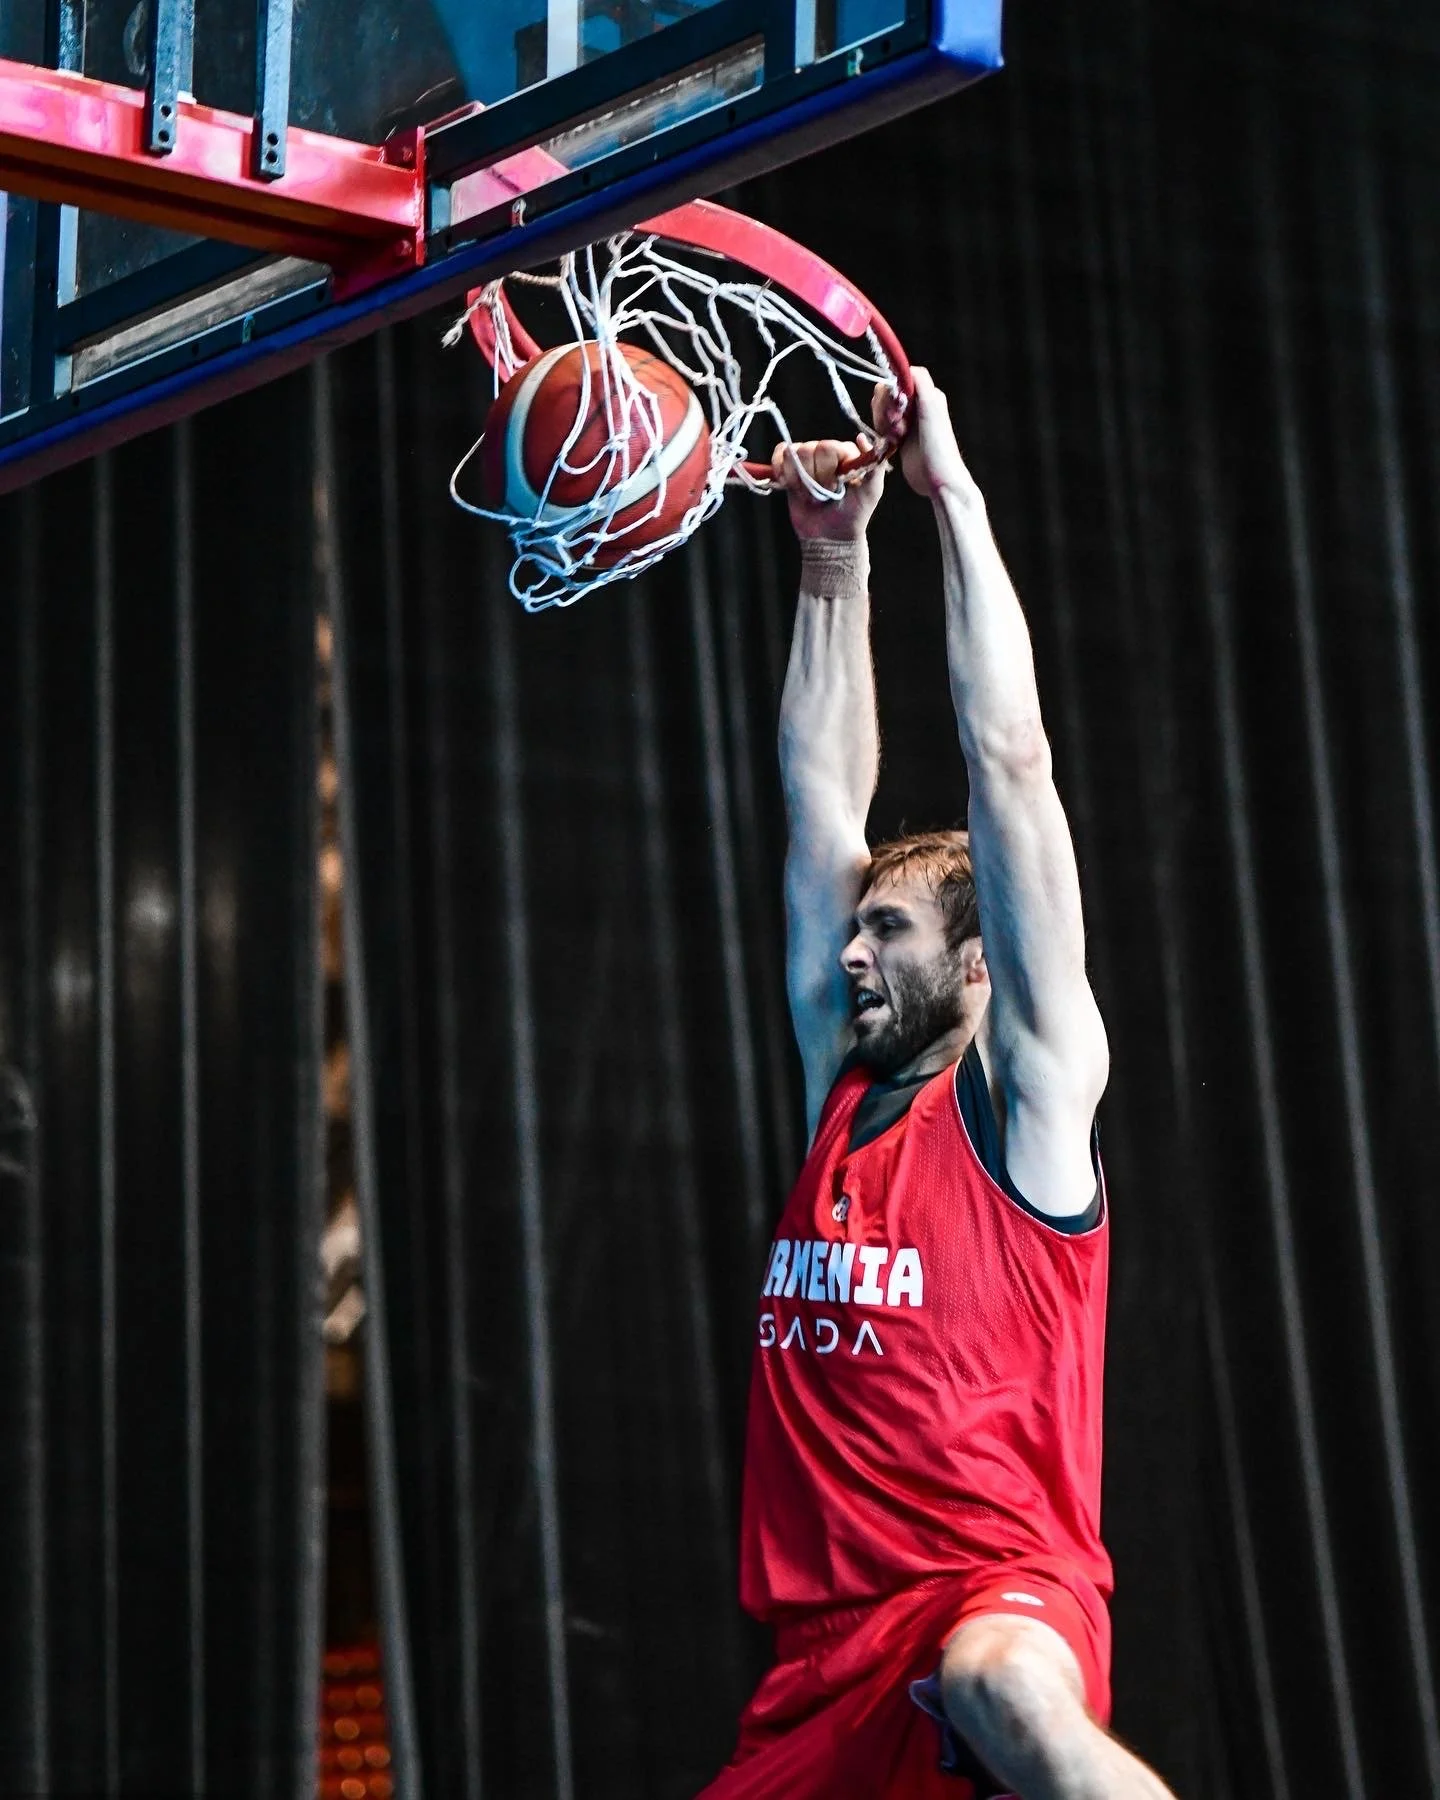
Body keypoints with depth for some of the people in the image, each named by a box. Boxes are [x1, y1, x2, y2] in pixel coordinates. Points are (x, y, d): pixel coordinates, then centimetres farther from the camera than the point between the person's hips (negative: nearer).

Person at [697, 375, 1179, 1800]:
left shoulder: (1028, 1084, 1)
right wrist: (832, 562, 17)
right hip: (829, 1649, 8)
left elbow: (1009, 758, -4)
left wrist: (950, 490, -2)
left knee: (1003, 1685, -40)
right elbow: (823, 796, 18)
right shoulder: (841, 1083, 18)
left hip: (1004, 1587, -8)